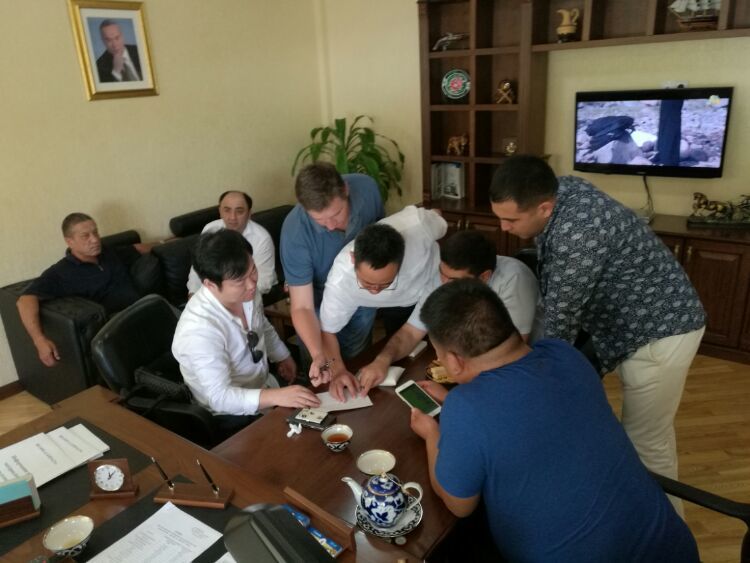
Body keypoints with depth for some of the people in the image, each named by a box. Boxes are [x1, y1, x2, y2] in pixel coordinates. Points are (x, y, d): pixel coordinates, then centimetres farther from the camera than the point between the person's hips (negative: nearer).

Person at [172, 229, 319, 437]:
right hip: (233, 417, -6)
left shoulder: (246, 292, -12)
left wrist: (282, 356, 5)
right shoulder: (199, 330, -34)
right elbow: (219, 397, -32)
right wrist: (276, 397, -41)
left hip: (265, 386, 7)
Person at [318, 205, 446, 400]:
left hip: (437, 284, 1)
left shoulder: (417, 224, -46)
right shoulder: (340, 281, -44)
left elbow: (441, 226, -19)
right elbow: (327, 330, -26)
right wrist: (338, 370, -43)